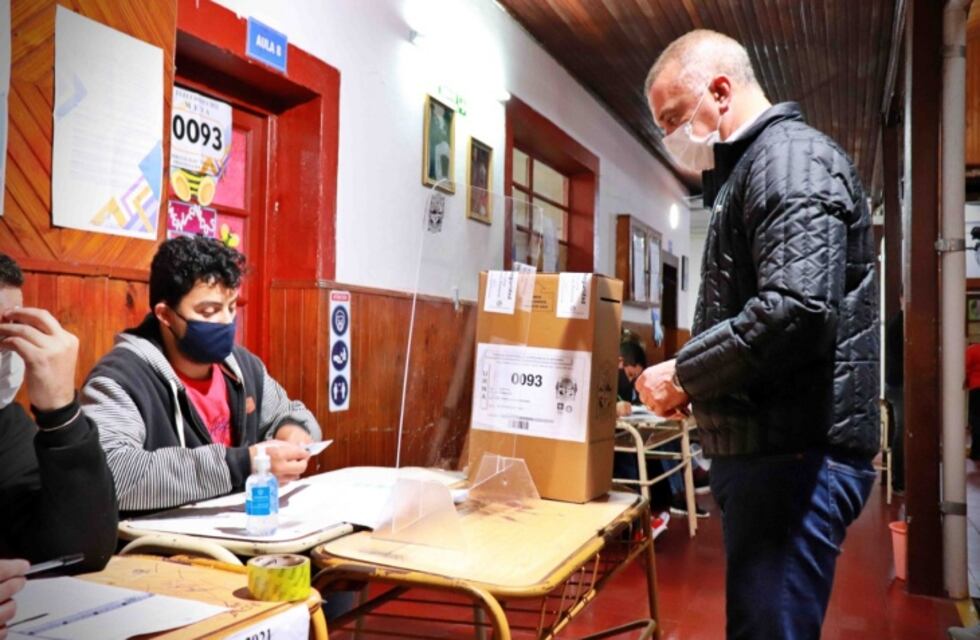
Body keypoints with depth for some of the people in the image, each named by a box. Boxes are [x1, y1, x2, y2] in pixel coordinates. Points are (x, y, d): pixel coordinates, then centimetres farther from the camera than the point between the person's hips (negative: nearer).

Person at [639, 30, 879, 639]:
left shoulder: (792, 158, -12)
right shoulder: (753, 169, 21)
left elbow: (796, 310, -26)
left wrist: (685, 373, -16)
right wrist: (694, 377, 9)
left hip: (795, 452, -10)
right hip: (766, 446, 10)